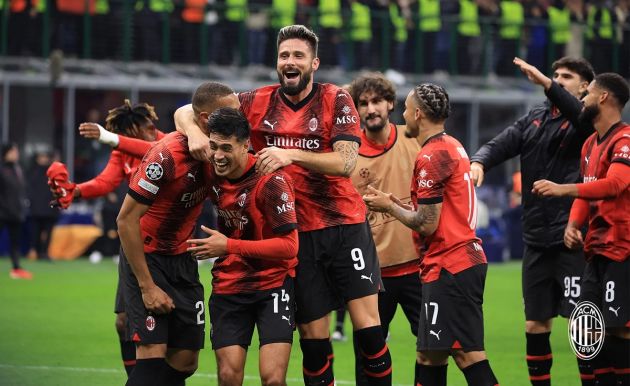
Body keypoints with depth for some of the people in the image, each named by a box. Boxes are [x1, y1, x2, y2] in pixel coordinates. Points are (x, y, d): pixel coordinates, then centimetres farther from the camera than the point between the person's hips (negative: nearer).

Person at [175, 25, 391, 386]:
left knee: (368, 326, -9)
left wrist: (292, 155, -29)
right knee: (313, 336, 3)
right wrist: (194, 132, -20)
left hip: (345, 224, -2)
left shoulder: (336, 99, -3)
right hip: (295, 232, 2)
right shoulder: (258, 102, 2)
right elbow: (185, 112, 4)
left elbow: (345, 162, -15)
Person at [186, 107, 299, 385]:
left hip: (273, 283, -5)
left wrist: (229, 246, -22)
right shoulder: (213, 174, -1)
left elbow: (289, 246, -20)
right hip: (228, 287, 5)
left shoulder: (271, 181, -18)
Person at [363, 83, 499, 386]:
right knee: (429, 355, 12)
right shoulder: (452, 147, 16)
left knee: (468, 354, -12)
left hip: (450, 268, -10)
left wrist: (389, 207, -1)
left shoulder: (431, 157, -14)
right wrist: (397, 203, 14)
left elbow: (427, 224, -16)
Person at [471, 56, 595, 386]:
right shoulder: (535, 118, 13)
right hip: (536, 240, 6)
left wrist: (546, 85, -41)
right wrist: (479, 161, -19)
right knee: (535, 325, 10)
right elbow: (501, 144, 2)